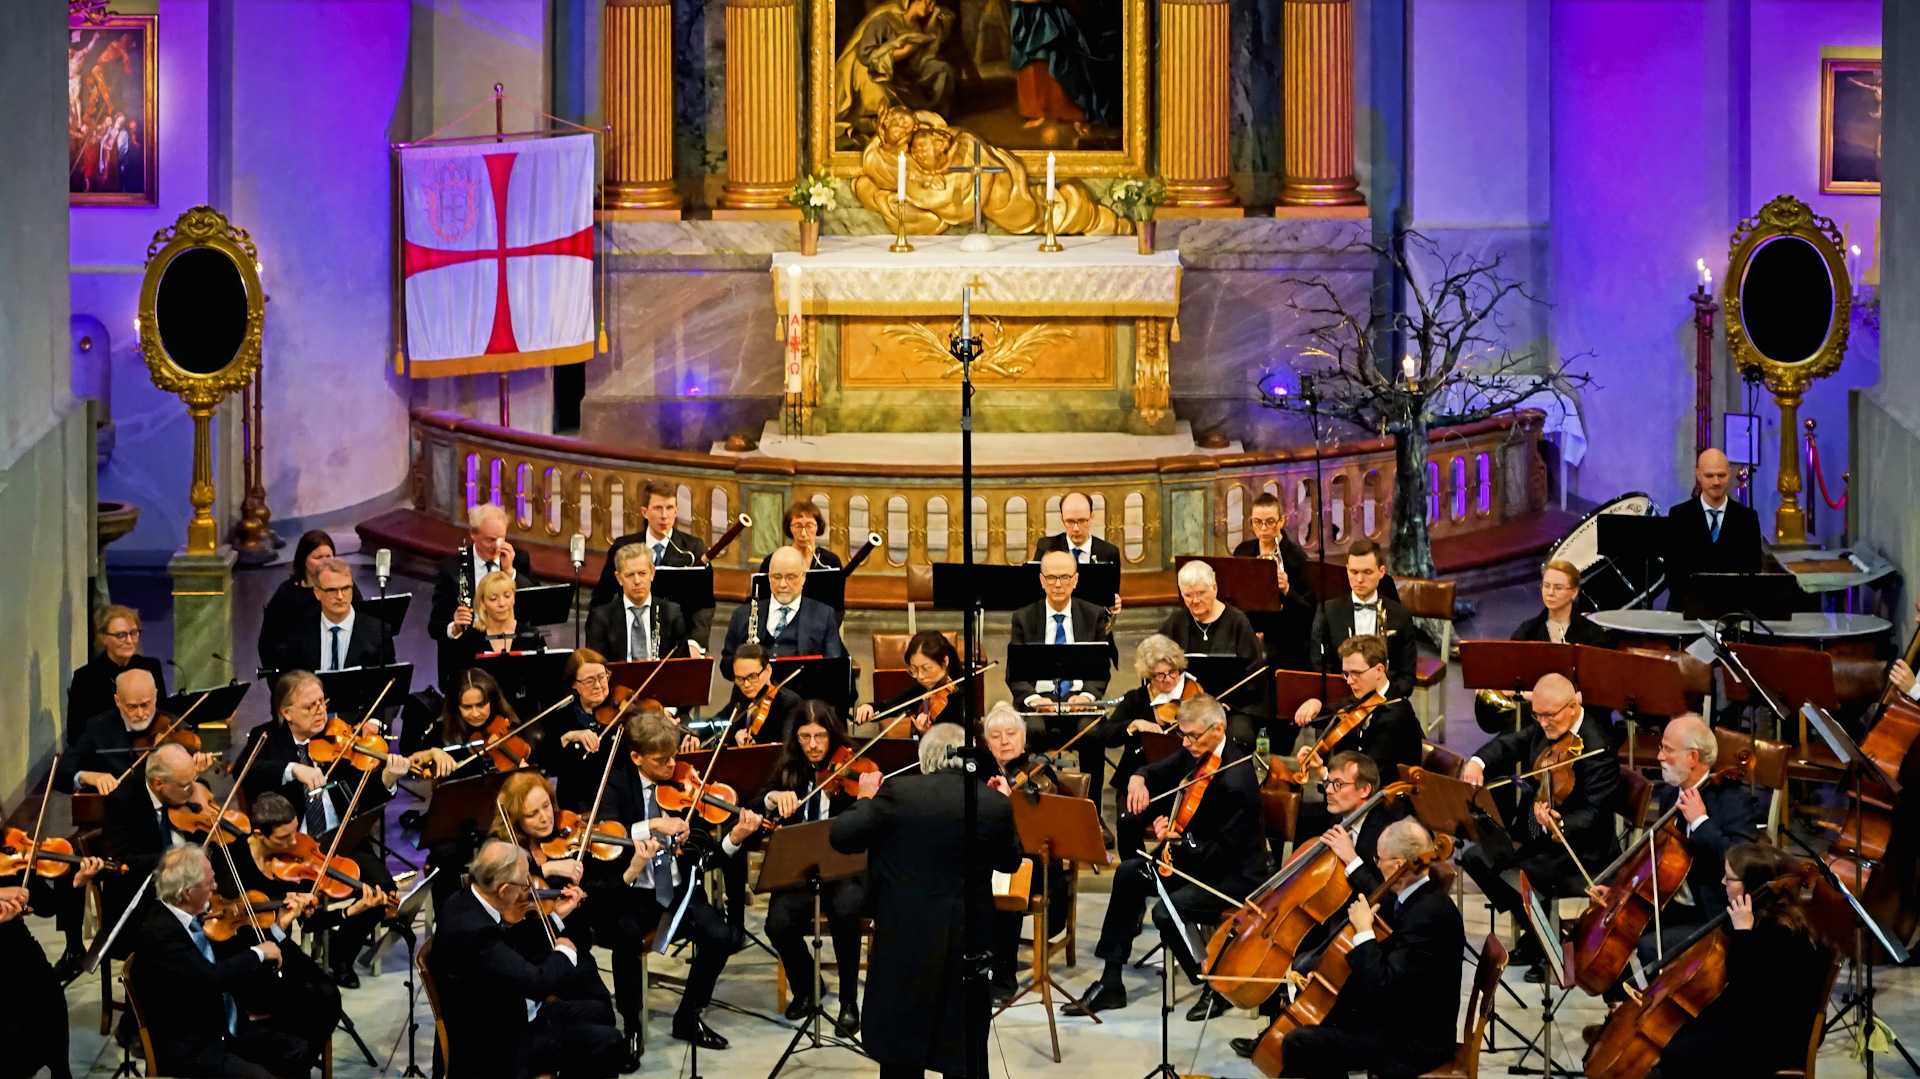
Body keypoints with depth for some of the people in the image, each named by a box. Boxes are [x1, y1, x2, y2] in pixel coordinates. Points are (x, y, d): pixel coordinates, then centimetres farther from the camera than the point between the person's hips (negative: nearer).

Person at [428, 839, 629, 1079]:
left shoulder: (466, 901, -2)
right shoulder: (473, 931, -33)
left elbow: (511, 950, 11)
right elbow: (536, 982, -33)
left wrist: (556, 917, 6)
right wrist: (564, 953, -14)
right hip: (497, 1047, -10)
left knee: (598, 1012, 20)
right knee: (608, 1043, -9)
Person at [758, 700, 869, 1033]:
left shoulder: (852, 772, 0)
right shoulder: (788, 771, 10)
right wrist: (774, 797, -18)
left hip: (846, 870, -2)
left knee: (843, 908, -36)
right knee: (779, 923, -27)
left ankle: (849, 1002, -17)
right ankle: (805, 986, 6)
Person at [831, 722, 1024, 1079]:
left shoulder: (899, 792, -10)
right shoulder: (996, 805, -4)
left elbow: (842, 836, -6)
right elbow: (1009, 862, 13)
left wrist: (866, 800, 11)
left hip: (905, 938, -1)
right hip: (967, 941, 1)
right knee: (964, 1050, 9)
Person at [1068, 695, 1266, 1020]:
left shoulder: (1236, 781, -28)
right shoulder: (1198, 754, -2)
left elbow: (1224, 852, -25)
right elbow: (1158, 773, 15)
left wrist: (1177, 840, -31)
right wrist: (1139, 780, -8)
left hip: (1236, 874, -10)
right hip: (1197, 855, 10)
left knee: (1167, 912, -26)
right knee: (1130, 874, 3)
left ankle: (1217, 987, -3)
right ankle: (1110, 984, 6)